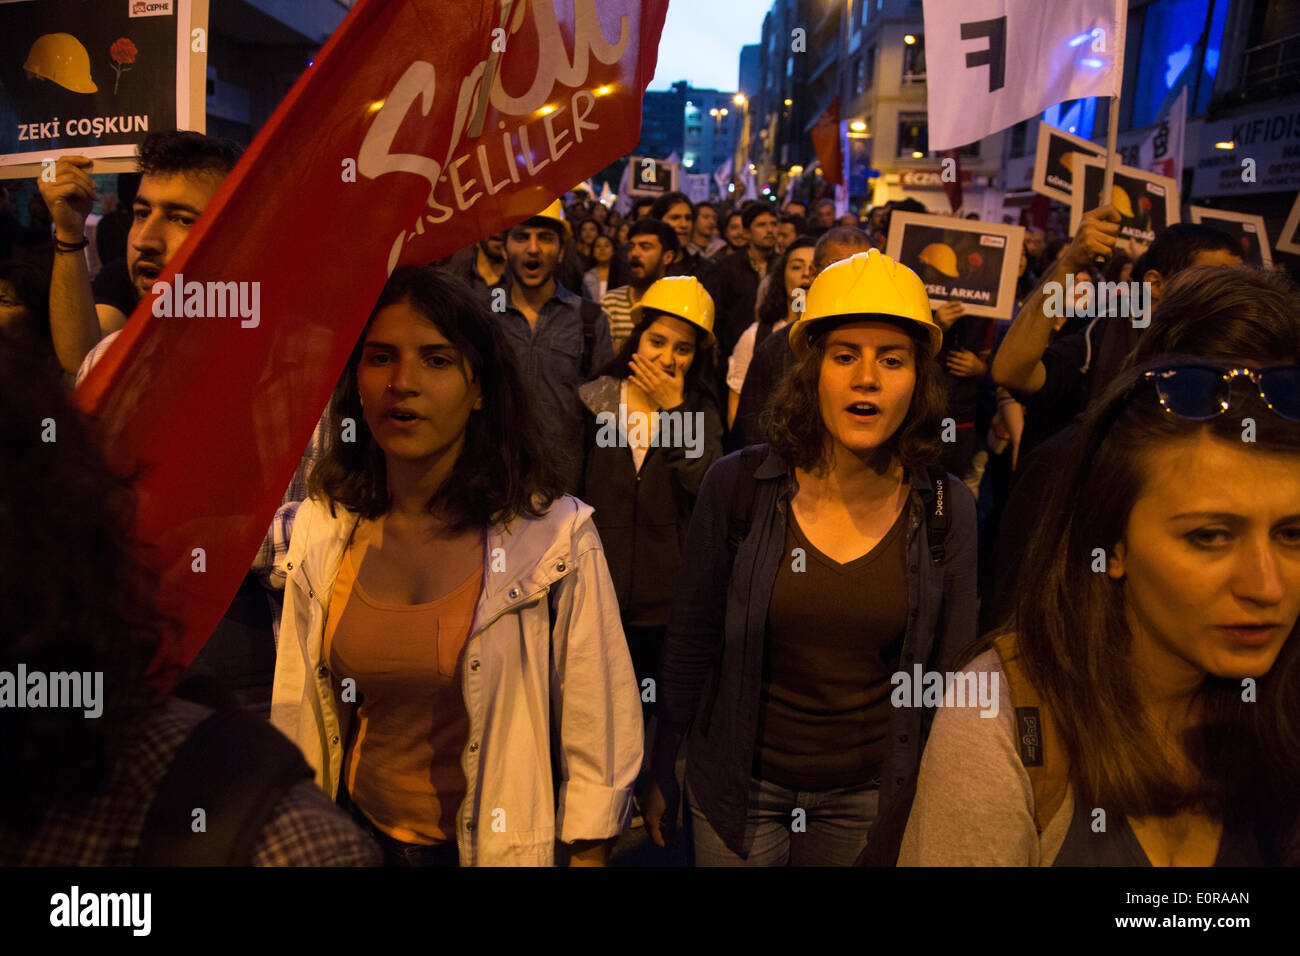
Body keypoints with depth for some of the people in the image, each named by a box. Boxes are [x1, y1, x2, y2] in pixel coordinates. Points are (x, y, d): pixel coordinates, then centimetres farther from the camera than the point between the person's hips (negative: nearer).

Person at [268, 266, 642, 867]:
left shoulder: (554, 535, -19)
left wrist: (586, 853, -10)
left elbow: (598, 736, -12)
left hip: (500, 842, -3)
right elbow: (295, 711, 3)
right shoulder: (320, 529, -8)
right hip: (360, 833, 3)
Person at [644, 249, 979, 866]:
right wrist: (662, 769, 3)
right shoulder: (738, 485, -13)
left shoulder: (947, 510, -10)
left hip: (866, 795, 1)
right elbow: (690, 641, -4)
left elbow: (951, 670, 1)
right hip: (738, 786, -1)